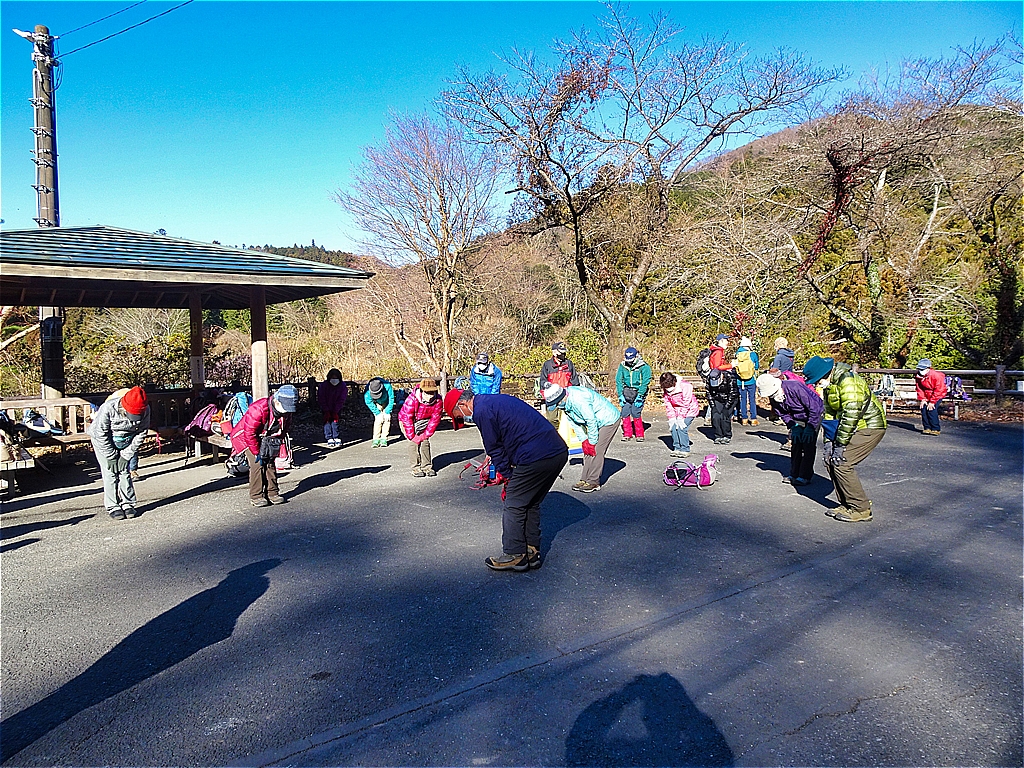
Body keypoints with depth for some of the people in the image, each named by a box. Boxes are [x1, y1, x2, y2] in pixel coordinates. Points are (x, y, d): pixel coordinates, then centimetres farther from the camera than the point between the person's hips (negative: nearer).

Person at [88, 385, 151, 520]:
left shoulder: (145, 410, -25)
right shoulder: (108, 408, -34)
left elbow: (141, 434, -12)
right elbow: (101, 434, -23)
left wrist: (126, 455, -14)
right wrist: (112, 457, -18)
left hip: (126, 442, 3)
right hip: (103, 441, -2)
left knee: (125, 471, -2)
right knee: (110, 473, -7)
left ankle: (128, 504, 6)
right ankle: (112, 507, 1)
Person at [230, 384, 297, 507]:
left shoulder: (286, 412, -13)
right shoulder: (258, 409, -35)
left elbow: (284, 430, 2)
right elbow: (249, 433, -29)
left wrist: (276, 444, -10)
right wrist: (257, 453, -23)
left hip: (267, 439, 6)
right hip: (245, 437, -6)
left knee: (270, 463, -1)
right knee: (257, 464, -16)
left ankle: (272, 492, 8)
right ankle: (256, 496, -8)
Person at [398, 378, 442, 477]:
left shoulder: (437, 401, -23)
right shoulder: (412, 399, -35)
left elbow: (435, 419, -13)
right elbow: (407, 418, -27)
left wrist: (426, 435, -15)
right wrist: (412, 436, -24)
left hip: (423, 421, 3)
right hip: (407, 421, -3)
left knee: (425, 441, -7)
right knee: (415, 443, -14)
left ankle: (427, 467, 1)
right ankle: (416, 468, -8)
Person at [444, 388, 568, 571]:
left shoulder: (482, 411, -5)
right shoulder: (497, 400, 24)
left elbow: (494, 448, -1)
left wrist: (508, 476, 11)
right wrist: (506, 472, 22)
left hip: (536, 458, -10)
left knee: (514, 505, 5)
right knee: (531, 504, 20)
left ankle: (514, 555, 14)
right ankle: (532, 552, 27)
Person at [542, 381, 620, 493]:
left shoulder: (578, 400, -33)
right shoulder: (565, 402, -3)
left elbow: (591, 421, -28)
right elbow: (575, 422, 6)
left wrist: (592, 443, -19)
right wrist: (584, 440, 0)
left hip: (609, 420, -9)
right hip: (597, 422, 9)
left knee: (595, 452, -11)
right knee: (587, 451, 6)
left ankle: (594, 482, -3)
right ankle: (585, 480, 11)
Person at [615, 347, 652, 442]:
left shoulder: (644, 367, -10)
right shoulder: (622, 366, 1)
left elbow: (645, 383, -11)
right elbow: (618, 380, 6)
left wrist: (639, 396, -17)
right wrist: (620, 395, -1)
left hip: (639, 392, -4)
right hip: (626, 392, 4)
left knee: (635, 413, -13)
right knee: (624, 412, -4)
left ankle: (640, 435, 1)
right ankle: (627, 434, 11)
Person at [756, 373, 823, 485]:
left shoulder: (795, 387, -35)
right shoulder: (774, 400, -13)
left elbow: (814, 407, -29)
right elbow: (783, 414, 3)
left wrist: (810, 427, -24)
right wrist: (793, 427, -11)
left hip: (815, 414, -6)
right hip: (797, 419, 6)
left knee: (808, 445, -10)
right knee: (796, 444, 2)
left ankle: (805, 476, -4)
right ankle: (794, 474, 11)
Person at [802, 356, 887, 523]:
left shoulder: (847, 380, -23)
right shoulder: (829, 384, 7)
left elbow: (851, 414, -26)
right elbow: (829, 413, 10)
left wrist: (840, 444, -22)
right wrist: (829, 441, 1)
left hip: (870, 427, -9)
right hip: (856, 427, 9)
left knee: (841, 463, -15)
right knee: (831, 461, 3)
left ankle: (861, 510, -3)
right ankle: (847, 505, 14)